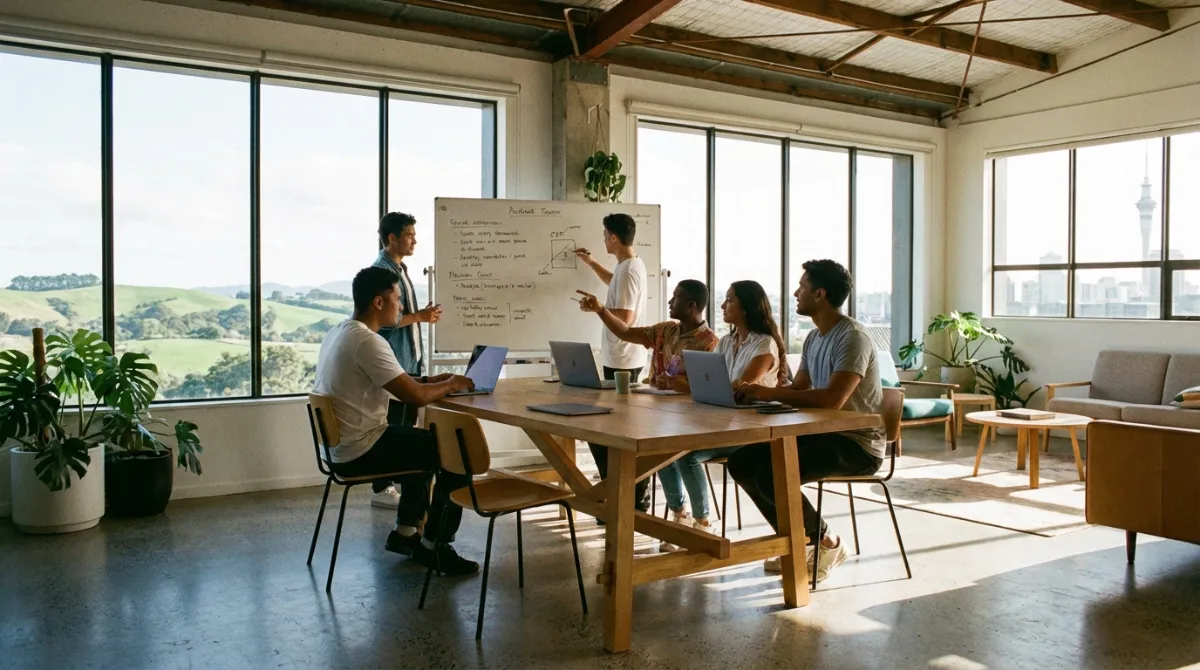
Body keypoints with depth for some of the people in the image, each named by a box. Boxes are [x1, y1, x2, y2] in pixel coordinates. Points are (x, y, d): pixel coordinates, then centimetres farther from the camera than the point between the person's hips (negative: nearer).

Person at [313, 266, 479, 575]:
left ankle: (405, 532, 29)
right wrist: (451, 384, -5)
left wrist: (431, 380, 10)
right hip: (361, 450, -10)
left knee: (426, 442, 27)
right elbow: (415, 397, -24)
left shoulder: (338, 332, 9)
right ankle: (434, 547, 6)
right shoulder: (367, 341, -22)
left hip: (342, 445, 10)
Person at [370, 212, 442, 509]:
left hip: (409, 363, 10)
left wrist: (423, 316, 5)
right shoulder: (381, 271, -14)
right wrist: (419, 316, -15)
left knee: (406, 427, 14)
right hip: (393, 365, -10)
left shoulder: (400, 270, 16)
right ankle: (382, 489, 5)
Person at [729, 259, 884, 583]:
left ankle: (827, 542, -3)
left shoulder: (853, 337, -19)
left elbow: (832, 399, -30)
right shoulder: (814, 337, 11)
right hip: (823, 433, 9)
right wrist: (757, 392, -4)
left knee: (771, 474, -28)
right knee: (741, 462, -1)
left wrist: (770, 392, -29)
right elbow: (798, 389, 15)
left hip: (858, 443, -9)